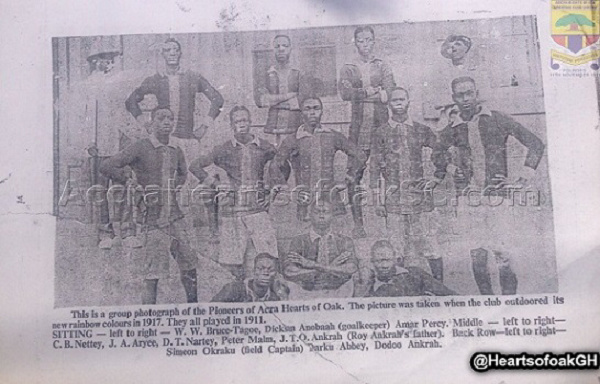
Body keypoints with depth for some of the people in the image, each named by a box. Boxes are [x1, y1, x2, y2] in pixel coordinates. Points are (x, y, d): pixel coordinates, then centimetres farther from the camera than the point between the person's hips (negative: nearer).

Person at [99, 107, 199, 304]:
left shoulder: (176, 151, 11)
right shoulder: (141, 148, -6)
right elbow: (107, 166, -9)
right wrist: (130, 181, -9)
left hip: (174, 213, 6)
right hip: (153, 216, -6)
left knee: (189, 262, 11)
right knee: (153, 272, -3)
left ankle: (193, 304, 27)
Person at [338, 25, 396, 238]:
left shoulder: (382, 66, 15)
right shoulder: (348, 69, 16)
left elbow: (390, 94, 0)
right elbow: (345, 93, -2)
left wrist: (360, 94, -8)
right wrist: (374, 91, -8)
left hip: (381, 125, 0)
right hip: (358, 126, 0)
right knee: (354, 174, -7)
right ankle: (358, 223, 0)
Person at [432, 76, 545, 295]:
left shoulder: (497, 119, 2)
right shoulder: (453, 129, 8)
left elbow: (536, 144, 4)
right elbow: (437, 153, 27)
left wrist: (522, 179, 1)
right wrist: (440, 174, 11)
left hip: (497, 197, -2)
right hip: (468, 198, 2)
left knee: (502, 252, -8)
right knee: (477, 255, 3)